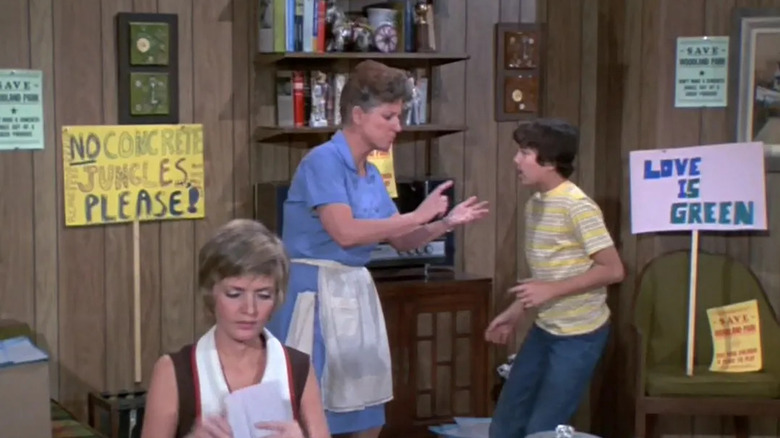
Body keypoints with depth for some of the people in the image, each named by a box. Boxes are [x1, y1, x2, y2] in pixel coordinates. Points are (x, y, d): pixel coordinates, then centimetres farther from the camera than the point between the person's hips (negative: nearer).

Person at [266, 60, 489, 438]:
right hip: (316, 293, -9)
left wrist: (444, 224, 0)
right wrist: (417, 215, -19)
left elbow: (402, 241, 17)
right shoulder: (323, 161, -14)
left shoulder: (371, 175, 12)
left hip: (356, 292, 9)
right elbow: (346, 233, -26)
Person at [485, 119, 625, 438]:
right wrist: (514, 313, 13)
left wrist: (552, 290, -22)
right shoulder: (534, 204, 9)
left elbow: (613, 270, -20)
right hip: (544, 330, 9)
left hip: (578, 334, -9)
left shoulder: (577, 206, -18)